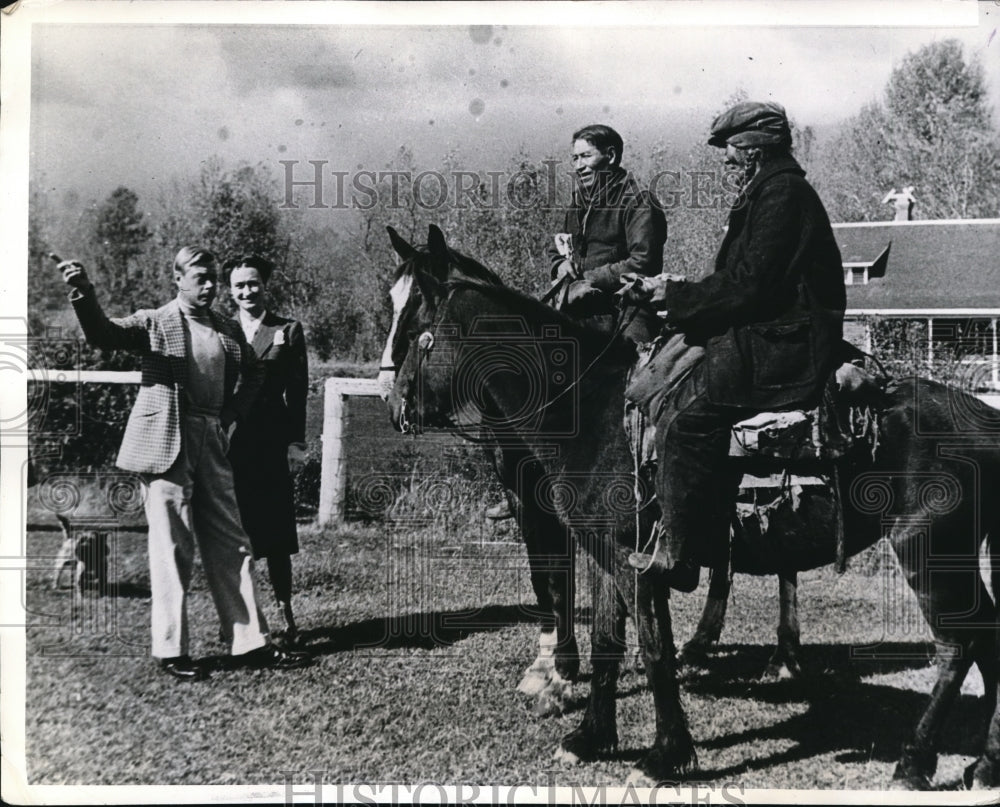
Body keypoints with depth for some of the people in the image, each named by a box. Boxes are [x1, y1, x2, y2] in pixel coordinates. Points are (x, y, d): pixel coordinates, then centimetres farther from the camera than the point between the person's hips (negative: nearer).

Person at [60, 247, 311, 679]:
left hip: (213, 443, 5)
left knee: (230, 545, 8)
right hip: (168, 443, -5)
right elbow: (103, 334, -17)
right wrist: (84, 295, -36)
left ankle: (249, 642, 15)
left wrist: (231, 415, 11)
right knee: (173, 549, -1)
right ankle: (170, 649, 9)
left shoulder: (228, 331, 12)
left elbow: (251, 375, 26)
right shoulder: (155, 323, -1)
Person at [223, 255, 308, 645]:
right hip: (228, 441, 2)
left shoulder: (288, 331, 7)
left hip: (271, 442, -1)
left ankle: (286, 615, 10)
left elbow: (297, 390, 3)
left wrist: (296, 441, -4)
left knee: (275, 533, 1)